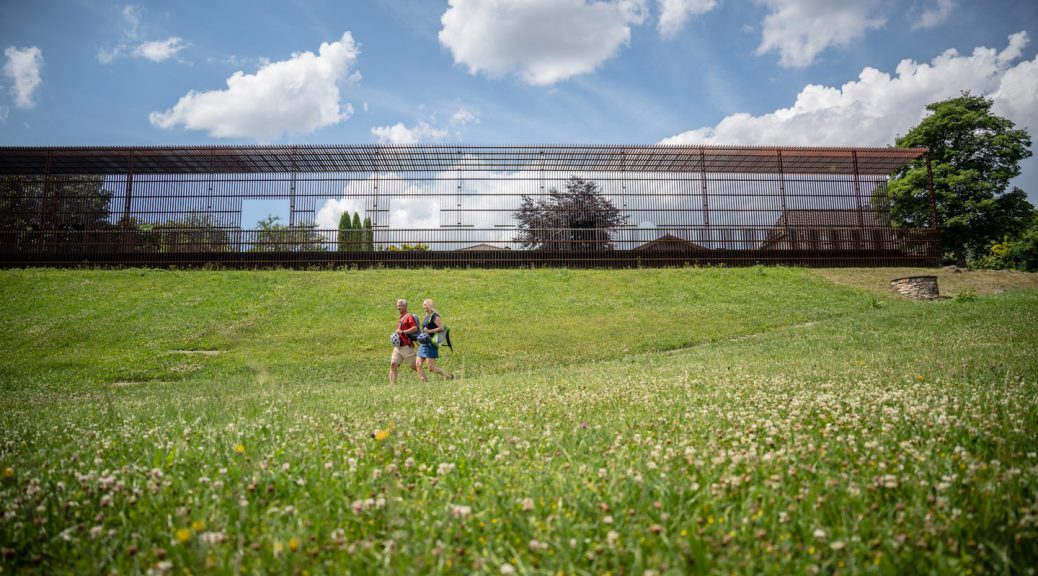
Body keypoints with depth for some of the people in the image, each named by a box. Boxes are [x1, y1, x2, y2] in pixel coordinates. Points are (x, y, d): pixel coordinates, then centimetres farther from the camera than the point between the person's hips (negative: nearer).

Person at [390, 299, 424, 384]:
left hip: (406, 346, -8)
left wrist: (402, 332, -20)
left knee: (415, 366, -4)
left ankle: (425, 383, 3)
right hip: (397, 346, 8)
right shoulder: (400, 319, 20)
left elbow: (415, 328, -19)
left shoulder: (409, 317, -6)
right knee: (393, 365, -2)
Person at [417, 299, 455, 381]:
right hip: (423, 344, 9)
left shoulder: (435, 316, -10)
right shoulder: (426, 317, 17)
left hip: (431, 345, -9)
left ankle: (449, 376, 7)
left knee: (431, 368, -8)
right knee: (419, 365, 1)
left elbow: (441, 328, -18)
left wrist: (429, 331, -21)